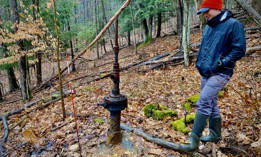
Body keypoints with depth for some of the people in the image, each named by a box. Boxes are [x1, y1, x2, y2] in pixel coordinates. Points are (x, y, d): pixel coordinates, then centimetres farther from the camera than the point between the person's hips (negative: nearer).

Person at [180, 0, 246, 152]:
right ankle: (215, 135, 30)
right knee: (211, 104, 14)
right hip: (206, 73, 8)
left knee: (203, 103, -15)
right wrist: (200, 64, 11)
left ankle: (194, 140, -8)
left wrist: (219, 64, -17)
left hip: (220, 74, -8)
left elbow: (239, 50, -14)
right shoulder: (208, 27, 14)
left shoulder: (233, 24, -9)